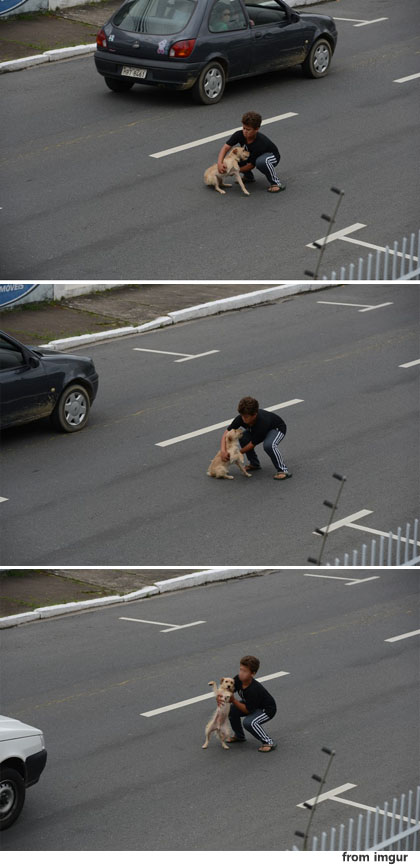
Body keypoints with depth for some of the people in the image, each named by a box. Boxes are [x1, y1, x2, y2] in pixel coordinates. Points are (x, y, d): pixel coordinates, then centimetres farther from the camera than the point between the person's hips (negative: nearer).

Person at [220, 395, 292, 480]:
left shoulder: (262, 423, -42)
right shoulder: (241, 418, -27)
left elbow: (252, 444, -30)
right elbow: (226, 433, -22)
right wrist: (223, 451, -37)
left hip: (278, 428, -7)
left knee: (269, 445, -38)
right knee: (243, 438, -19)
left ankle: (283, 470, -23)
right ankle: (254, 464, 4)